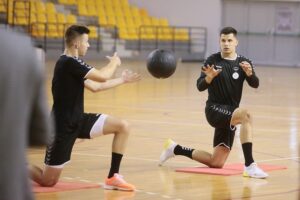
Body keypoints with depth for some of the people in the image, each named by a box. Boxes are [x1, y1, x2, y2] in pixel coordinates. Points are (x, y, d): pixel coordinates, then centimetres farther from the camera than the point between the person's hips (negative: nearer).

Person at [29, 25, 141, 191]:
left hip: (78, 121, 9)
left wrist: (122, 79, 22)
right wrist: (114, 62, -2)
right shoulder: (69, 63, -20)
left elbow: (95, 86, 20)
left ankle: (112, 177, -2)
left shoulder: (72, 63, 11)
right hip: (63, 126, -9)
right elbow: (102, 76, -23)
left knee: (123, 127, -6)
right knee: (48, 181, -4)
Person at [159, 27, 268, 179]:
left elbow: (255, 84, -12)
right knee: (246, 114, -35)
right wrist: (209, 77, -28)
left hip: (230, 116, 5)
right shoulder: (213, 61, -2)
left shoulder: (243, 63, 3)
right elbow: (200, 87, -8)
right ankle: (249, 166, -39)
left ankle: (175, 149, 30)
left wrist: (249, 73, -33)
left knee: (216, 163, 10)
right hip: (214, 109, -5)